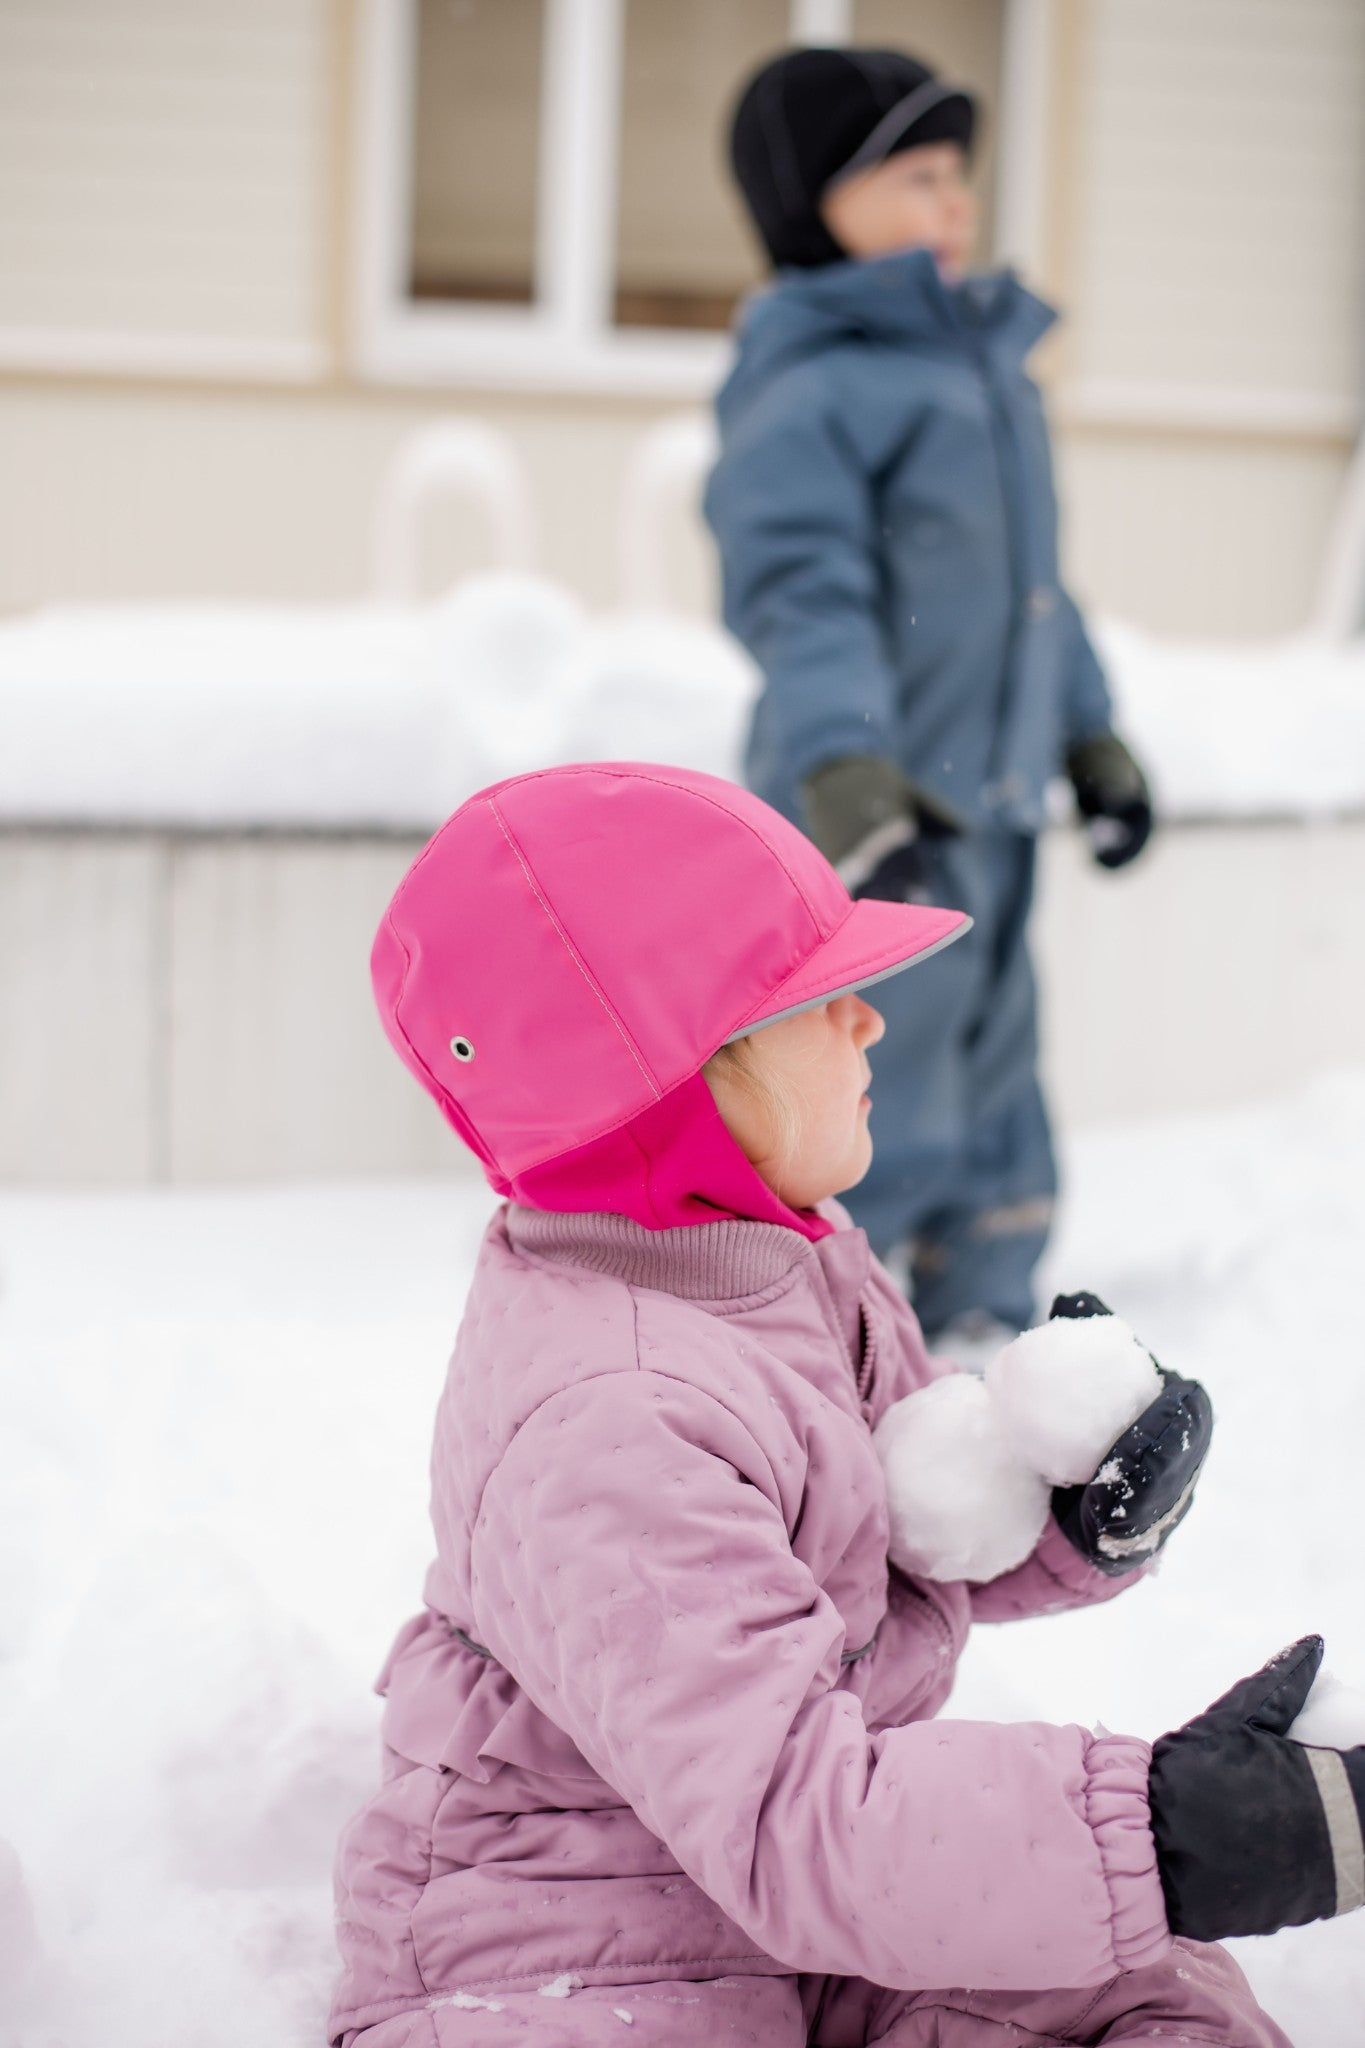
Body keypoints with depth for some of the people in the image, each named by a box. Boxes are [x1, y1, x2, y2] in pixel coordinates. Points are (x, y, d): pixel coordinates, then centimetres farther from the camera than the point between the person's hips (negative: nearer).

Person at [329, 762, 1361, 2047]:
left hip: (806, 1921, 9)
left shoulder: (781, 1258, 3)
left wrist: (1077, 1506, -7)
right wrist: (1162, 1828, -40)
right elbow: (787, 1823, -35)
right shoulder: (603, 1431, -29)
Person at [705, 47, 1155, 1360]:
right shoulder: (807, 388, -14)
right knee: (871, 1119, -8)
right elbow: (802, 596, -26)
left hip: (993, 811, 9)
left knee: (994, 1095, 18)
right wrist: (846, 777, -39)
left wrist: (1093, 739, 29)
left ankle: (979, 1337, 32)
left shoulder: (988, 369, 16)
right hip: (870, 838, -9)